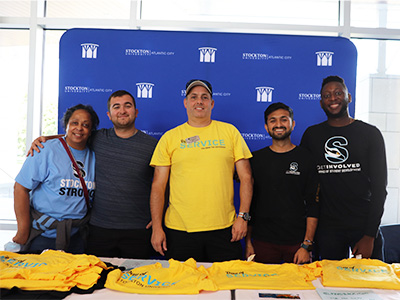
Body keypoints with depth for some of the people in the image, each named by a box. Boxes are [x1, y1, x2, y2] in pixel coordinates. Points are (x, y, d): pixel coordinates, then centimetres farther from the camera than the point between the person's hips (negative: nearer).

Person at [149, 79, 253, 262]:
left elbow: (246, 178, 5)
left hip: (224, 229, 1)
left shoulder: (229, 131, 6)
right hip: (179, 230, 0)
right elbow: (158, 186, 4)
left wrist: (243, 216, -3)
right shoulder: (170, 137, 5)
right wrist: (157, 227, -2)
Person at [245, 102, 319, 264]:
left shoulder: (306, 158, 0)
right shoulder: (256, 159, 4)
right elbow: (249, 204, 7)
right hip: (263, 243, 1)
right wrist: (248, 243, 2)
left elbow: (313, 205, -2)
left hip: (297, 243, -1)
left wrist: (307, 245, -9)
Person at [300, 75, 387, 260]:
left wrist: (370, 235, -9)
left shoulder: (370, 133, 1)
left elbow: (379, 187, -2)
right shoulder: (311, 134, 7)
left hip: (364, 225, -1)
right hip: (327, 228, 2)